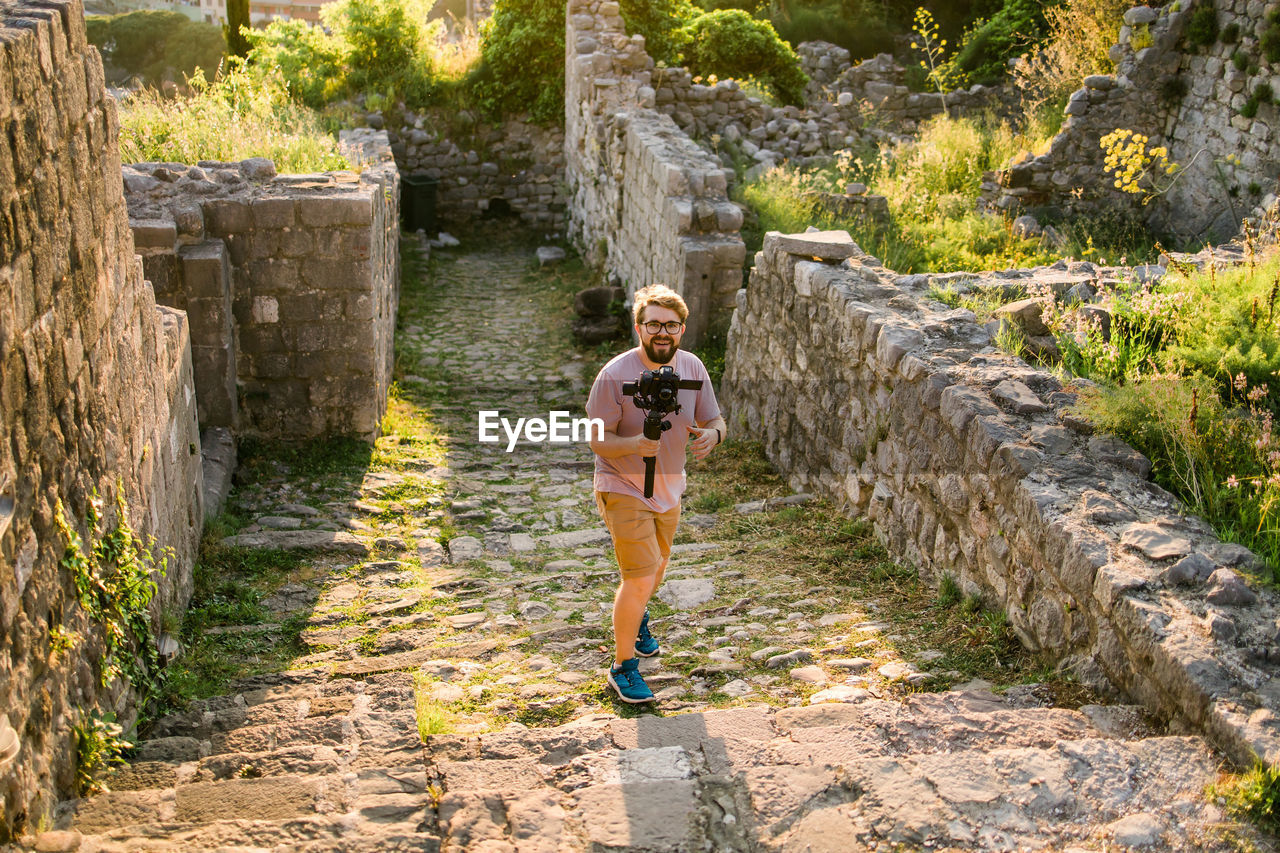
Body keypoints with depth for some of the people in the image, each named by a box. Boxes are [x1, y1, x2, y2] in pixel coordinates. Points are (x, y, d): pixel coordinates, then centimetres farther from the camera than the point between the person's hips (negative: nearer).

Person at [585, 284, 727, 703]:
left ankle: (637, 617, 58)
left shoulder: (691, 367, -7)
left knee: (657, 564, 26)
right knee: (640, 581, -11)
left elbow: (714, 420, 0)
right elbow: (598, 440, -17)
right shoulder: (615, 375, -22)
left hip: (669, 489, 6)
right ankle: (623, 668, 9)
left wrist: (711, 435, -24)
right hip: (624, 490, -6)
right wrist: (636, 443, -37)